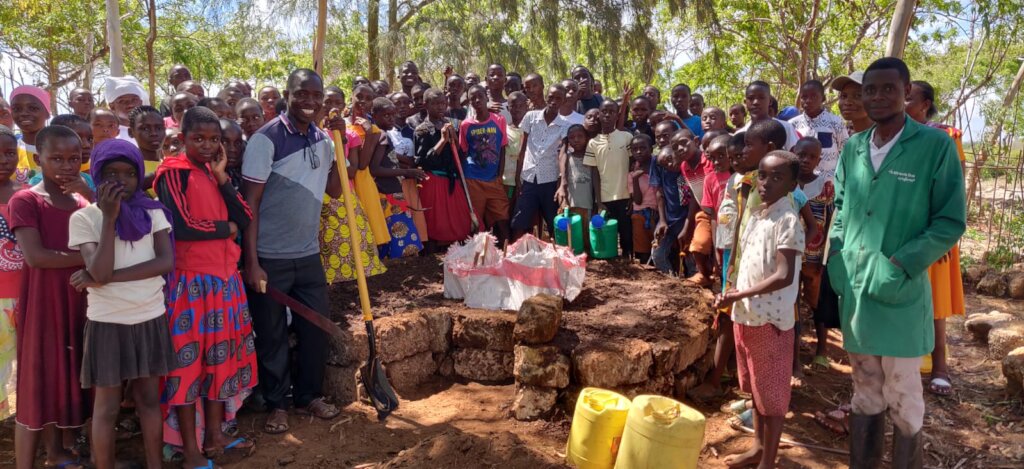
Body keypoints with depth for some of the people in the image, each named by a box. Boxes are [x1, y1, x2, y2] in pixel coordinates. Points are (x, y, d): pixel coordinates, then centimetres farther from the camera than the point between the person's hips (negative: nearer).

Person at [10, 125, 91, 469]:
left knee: (65, 378, 15)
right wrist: (87, 258, -16)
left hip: (76, 303, 6)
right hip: (41, 303, -5)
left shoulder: (83, 203, 10)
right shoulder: (24, 201, -7)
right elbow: (35, 256, -18)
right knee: (37, 383, -1)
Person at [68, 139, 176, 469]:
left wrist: (107, 278, -18)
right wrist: (109, 217, -21)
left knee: (149, 400, 13)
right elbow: (100, 272, -19)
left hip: (150, 319, 3)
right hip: (108, 322, -2)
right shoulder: (84, 217, -7)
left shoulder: (153, 212, 0)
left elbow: (166, 262, -12)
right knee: (107, 407, 8)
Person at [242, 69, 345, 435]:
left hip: (309, 254, 5)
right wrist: (251, 261, -16)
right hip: (270, 257, -5)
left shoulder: (322, 140, 6)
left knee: (316, 329, 12)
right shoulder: (266, 139, -12)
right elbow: (250, 203, -13)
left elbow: (334, 190, 11)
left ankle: (309, 396, 30)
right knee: (272, 335, 8)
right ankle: (276, 405, 25)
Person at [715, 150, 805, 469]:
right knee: (755, 387, 20)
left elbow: (784, 276, -23)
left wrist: (737, 295, -21)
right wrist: (731, 301, 9)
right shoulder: (755, 215, 9)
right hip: (746, 315, 8)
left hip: (771, 318, -8)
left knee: (771, 392, 5)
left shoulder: (788, 220, -16)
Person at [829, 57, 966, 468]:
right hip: (854, 290, 5)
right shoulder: (853, 148, 6)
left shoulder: (936, 145, -9)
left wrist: (900, 265, -17)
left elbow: (951, 221, -8)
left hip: (901, 293, -4)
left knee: (903, 397, 7)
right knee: (864, 391, 18)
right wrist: (835, 257, 2)